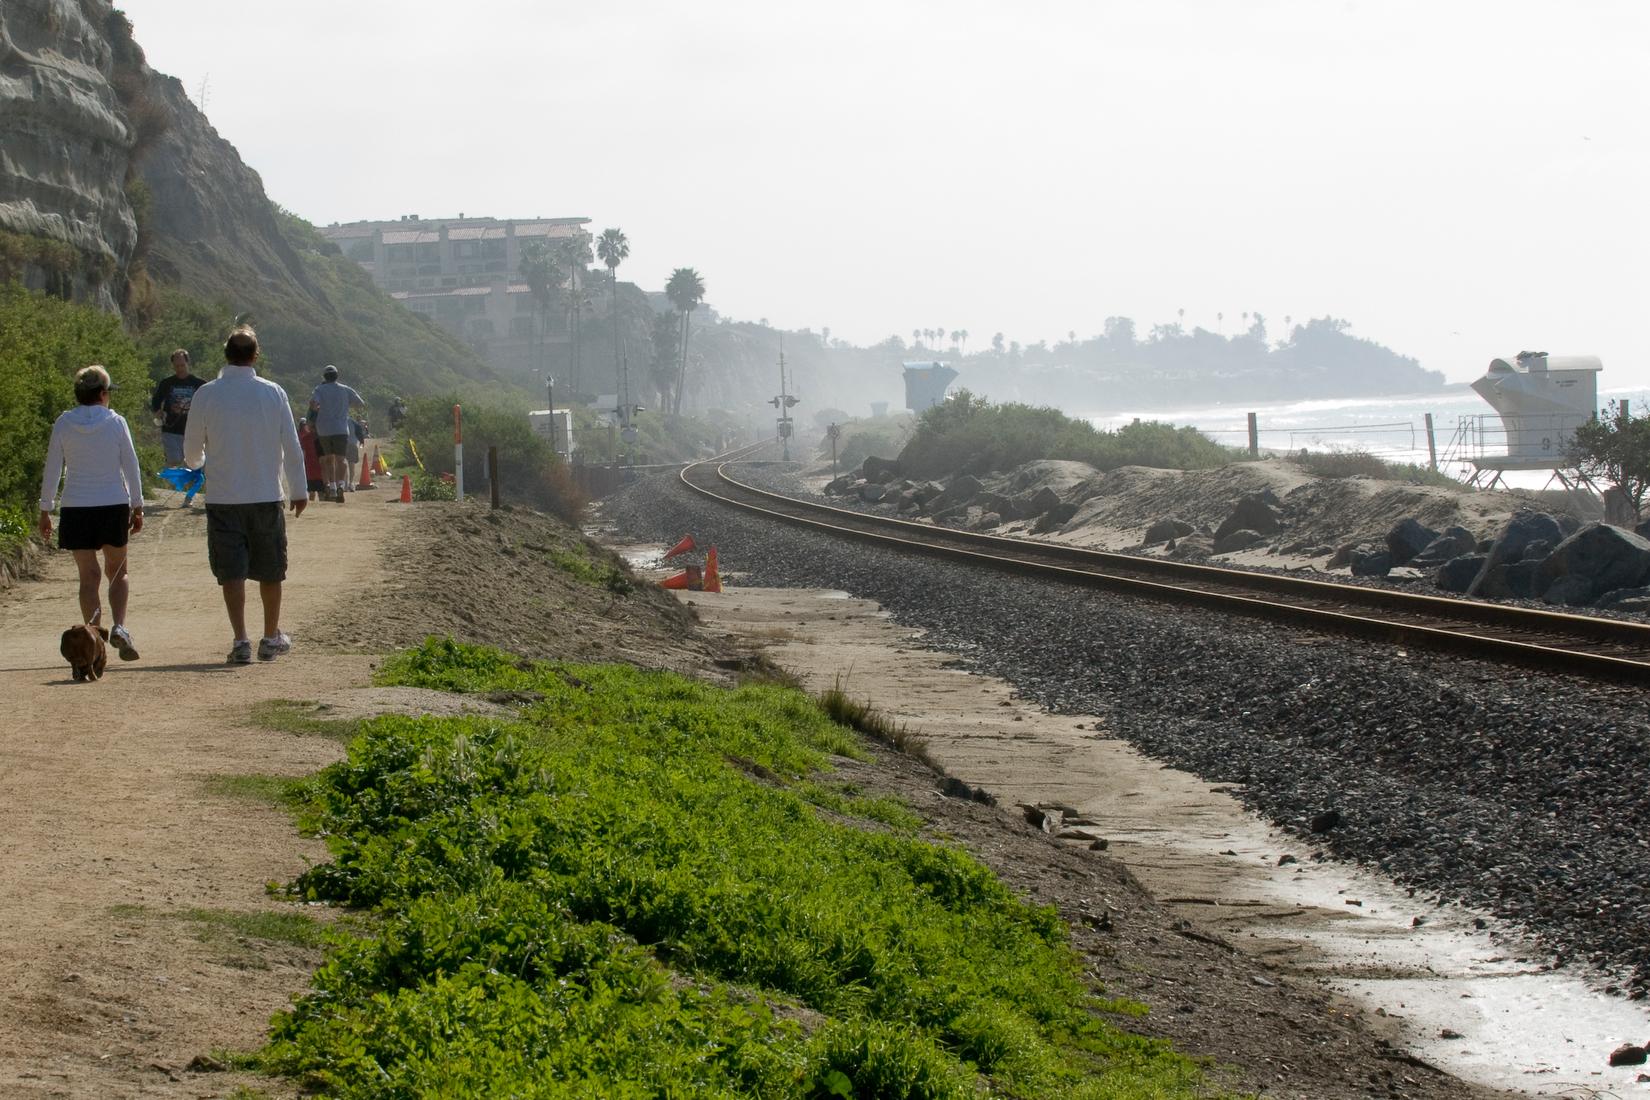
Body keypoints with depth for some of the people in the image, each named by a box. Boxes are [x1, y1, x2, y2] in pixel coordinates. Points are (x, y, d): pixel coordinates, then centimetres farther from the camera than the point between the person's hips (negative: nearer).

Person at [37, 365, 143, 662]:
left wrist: (45, 510, 10)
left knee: (88, 576, 6)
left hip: (75, 509, 0)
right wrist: (137, 506, 8)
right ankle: (119, 626, -8)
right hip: (114, 506, 0)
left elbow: (52, 470, 2)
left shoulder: (63, 424, -1)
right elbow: (130, 467, 0)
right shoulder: (115, 422, -3)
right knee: (117, 572, 13)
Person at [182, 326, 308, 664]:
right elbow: (292, 447, 0)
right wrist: (298, 490, 11)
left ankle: (241, 640, -6)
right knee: (270, 572, 14)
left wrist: (197, 462, 28)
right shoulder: (273, 393, -4)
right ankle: (271, 639, 24)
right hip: (267, 496, 1)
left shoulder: (206, 394, -5)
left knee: (232, 572, 2)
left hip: (223, 497, -1)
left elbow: (191, 451, 4)